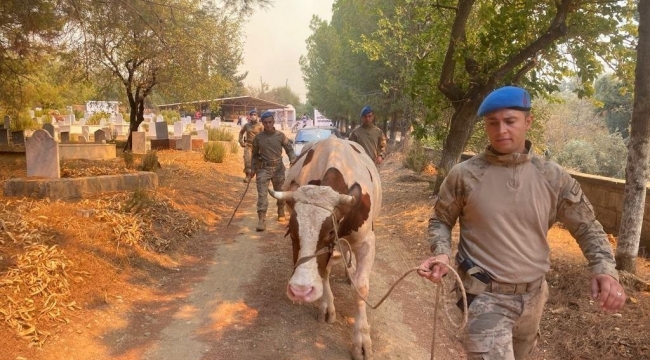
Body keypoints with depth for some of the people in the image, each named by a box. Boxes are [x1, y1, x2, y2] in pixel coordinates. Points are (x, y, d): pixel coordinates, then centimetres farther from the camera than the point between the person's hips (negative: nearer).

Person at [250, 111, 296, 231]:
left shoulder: (280, 135, -3)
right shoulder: (258, 137, 0)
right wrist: (254, 169, 9)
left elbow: (289, 149, 2)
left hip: (278, 167, 1)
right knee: (262, 194, -10)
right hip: (263, 168, 0)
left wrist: (293, 160, -15)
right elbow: (255, 154, 11)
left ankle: (281, 213, 38)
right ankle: (261, 220, -12)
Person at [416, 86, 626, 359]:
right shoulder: (463, 175, -12)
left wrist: (605, 269, -15)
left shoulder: (553, 177, -6)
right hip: (487, 297, -4)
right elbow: (440, 220, 2)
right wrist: (442, 254, -18)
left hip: (534, 295, 4)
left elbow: (586, 226, 2)